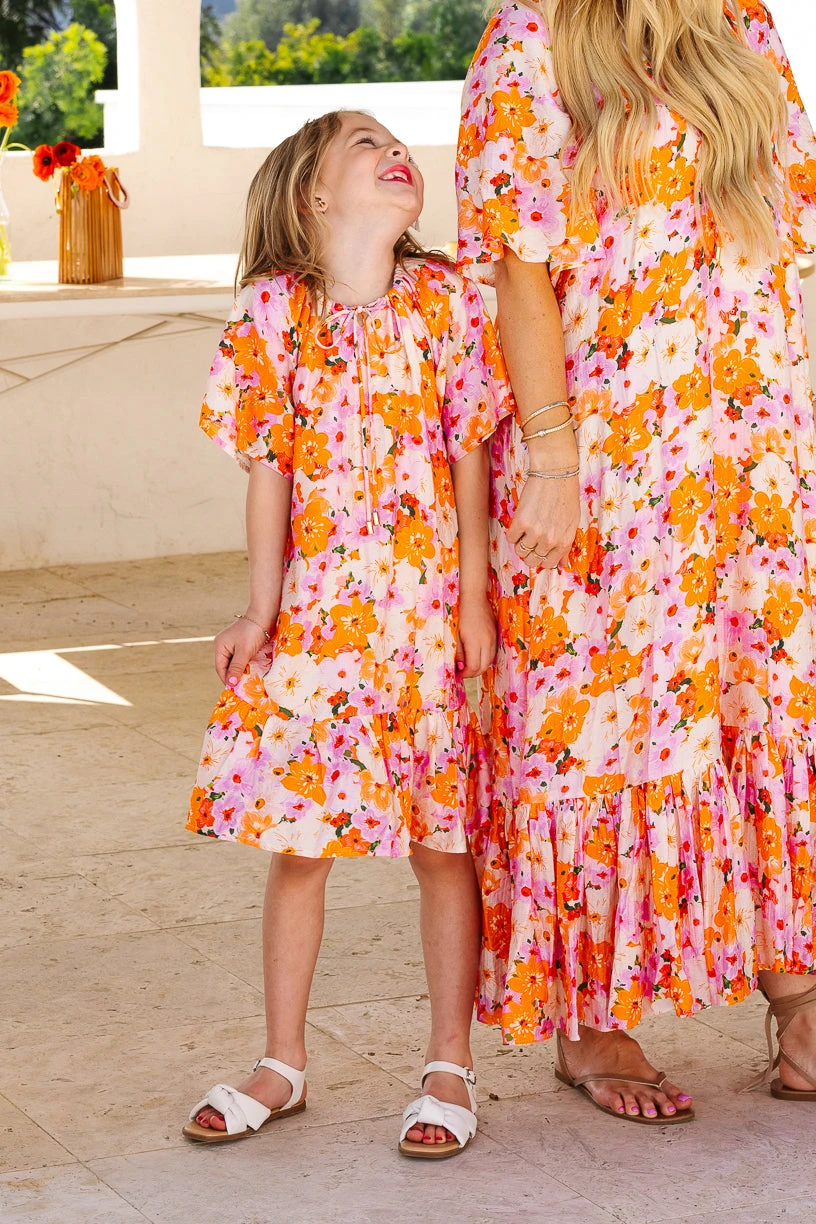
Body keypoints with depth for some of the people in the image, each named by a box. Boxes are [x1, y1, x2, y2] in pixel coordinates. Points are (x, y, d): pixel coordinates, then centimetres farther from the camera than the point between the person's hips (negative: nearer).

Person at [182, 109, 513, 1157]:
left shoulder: (446, 301, 0)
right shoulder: (271, 311, 0)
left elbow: (470, 459, 0)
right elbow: (271, 470, 2)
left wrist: (474, 599, -4)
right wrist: (262, 607, 0)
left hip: (428, 609, -1)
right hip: (316, 613, 1)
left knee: (442, 841, 4)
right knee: (294, 839, 6)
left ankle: (449, 1067, 17)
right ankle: (281, 1065, 21)